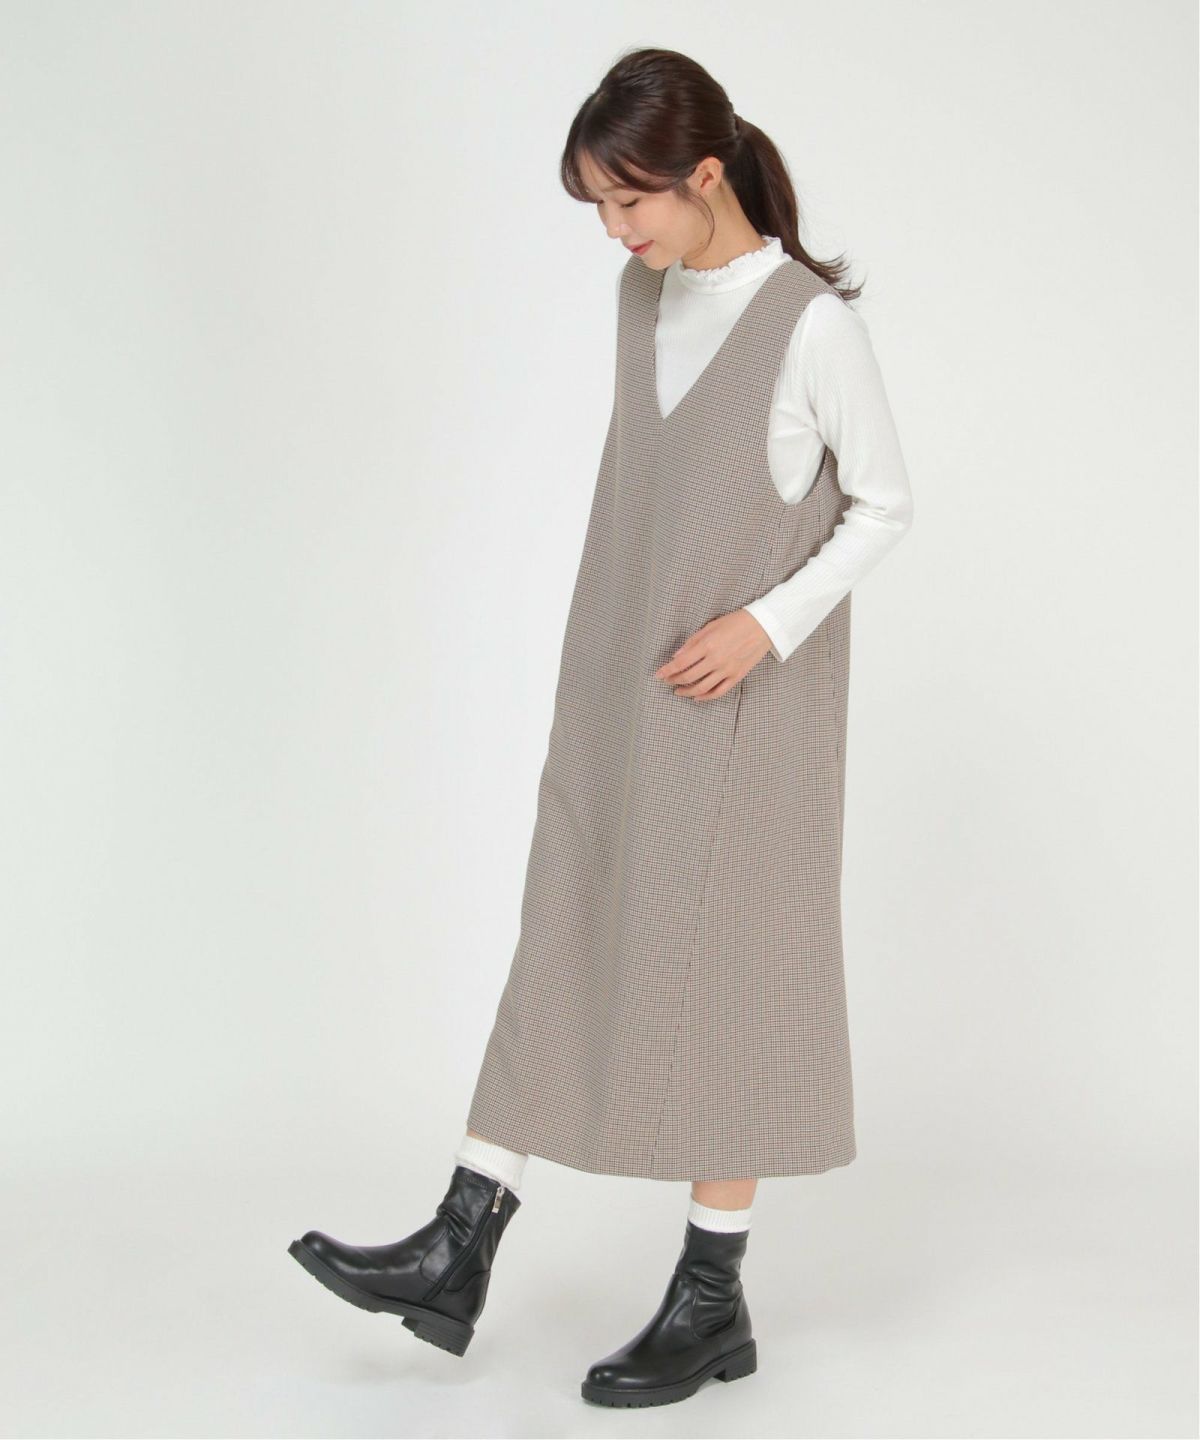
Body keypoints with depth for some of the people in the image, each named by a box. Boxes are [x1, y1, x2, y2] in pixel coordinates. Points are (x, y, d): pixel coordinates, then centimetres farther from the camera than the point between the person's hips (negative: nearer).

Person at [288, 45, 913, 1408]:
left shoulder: (812, 323, -14)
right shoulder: (644, 294, 6)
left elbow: (883, 506, -7)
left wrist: (769, 625, -18)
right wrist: (604, 656, 15)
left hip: (746, 702, -6)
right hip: (620, 686, 6)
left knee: (719, 965, 2)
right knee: (569, 944, 8)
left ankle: (713, 1297, 16)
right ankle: (458, 1256, 14)